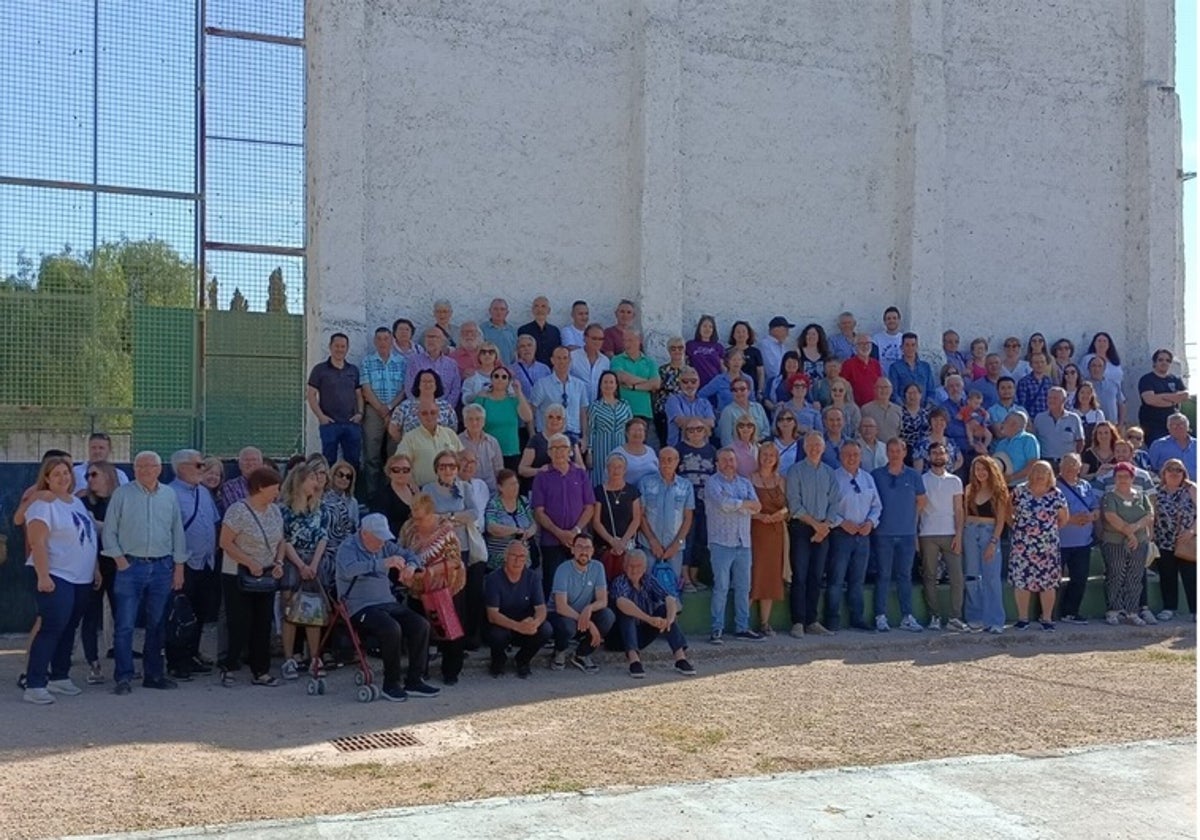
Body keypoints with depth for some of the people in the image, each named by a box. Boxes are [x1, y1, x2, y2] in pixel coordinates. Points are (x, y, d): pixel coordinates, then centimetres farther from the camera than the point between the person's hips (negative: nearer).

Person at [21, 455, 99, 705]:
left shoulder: (77, 502, 15)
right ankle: (34, 685, -10)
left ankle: (59, 677, 22)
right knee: (51, 629, -12)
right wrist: (43, 576, -25)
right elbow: (37, 541, -18)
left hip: (82, 579, 8)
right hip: (56, 578, -8)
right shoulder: (44, 502, -10)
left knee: (69, 630, 12)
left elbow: (89, 538, 22)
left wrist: (96, 569, 19)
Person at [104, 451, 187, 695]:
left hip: (162, 567, 3)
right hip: (131, 565, -3)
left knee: (157, 624, 9)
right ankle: (123, 677, 1)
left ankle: (153, 674, 18)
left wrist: (179, 566, 7)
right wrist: (120, 559, -6)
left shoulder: (170, 496, 9)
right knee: (125, 625, -5)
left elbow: (178, 532, 12)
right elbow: (109, 531, 2)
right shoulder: (122, 494, 1)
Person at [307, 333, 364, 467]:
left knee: (353, 461, 5)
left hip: (352, 423, 3)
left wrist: (360, 413, 1)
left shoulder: (353, 370, 14)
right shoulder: (320, 369, 2)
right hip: (330, 423, -3)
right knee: (329, 461, 0)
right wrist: (320, 416, -11)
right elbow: (311, 395, 0)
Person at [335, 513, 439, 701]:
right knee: (392, 629, -32)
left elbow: (409, 555, 20)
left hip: (388, 603, 7)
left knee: (421, 625, -14)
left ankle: (414, 680, -6)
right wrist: (383, 563, -36)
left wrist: (411, 566, -6)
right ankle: (391, 685, -17)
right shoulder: (348, 549, -7)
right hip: (361, 608, -7)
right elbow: (350, 570, -28)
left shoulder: (385, 547, 15)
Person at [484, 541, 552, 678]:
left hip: (526, 625, 3)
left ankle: (523, 660, 5)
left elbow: (541, 608, -11)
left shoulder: (532, 577, -6)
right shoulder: (493, 579, -15)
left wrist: (535, 622, -36)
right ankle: (499, 661, 1)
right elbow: (492, 615, -23)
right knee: (497, 634, -36)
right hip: (502, 626, -3)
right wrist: (517, 626, -40)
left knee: (546, 630, -26)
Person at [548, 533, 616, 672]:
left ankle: (582, 655, -2)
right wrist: (589, 624, -32)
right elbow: (561, 607, -27)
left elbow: (602, 600, -9)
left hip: (584, 615, 4)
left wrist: (589, 608, -33)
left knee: (608, 616, -24)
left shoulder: (597, 567, -6)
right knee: (567, 626, -38)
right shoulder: (563, 570, -19)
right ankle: (559, 653, 0)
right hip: (560, 615, -4)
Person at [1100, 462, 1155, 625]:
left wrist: (1135, 526, -17)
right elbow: (1112, 518, -14)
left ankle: (1131, 612, 9)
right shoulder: (1109, 497, -1)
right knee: (1115, 577, -2)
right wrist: (1128, 532, -17)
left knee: (1135, 579, 4)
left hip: (1139, 543, 4)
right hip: (1114, 544, -4)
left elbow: (1150, 516, 0)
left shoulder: (1141, 496, 12)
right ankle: (1114, 610, 5)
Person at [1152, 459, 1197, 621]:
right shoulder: (1157, 492, 7)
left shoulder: (1190, 489, -2)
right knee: (1167, 577, 9)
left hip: (1187, 542, -3)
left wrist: (1192, 530, -18)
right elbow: (1152, 516, 8)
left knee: (1191, 577, -3)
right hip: (1164, 543, 3)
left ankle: (1195, 610, 2)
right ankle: (1169, 608, 18)